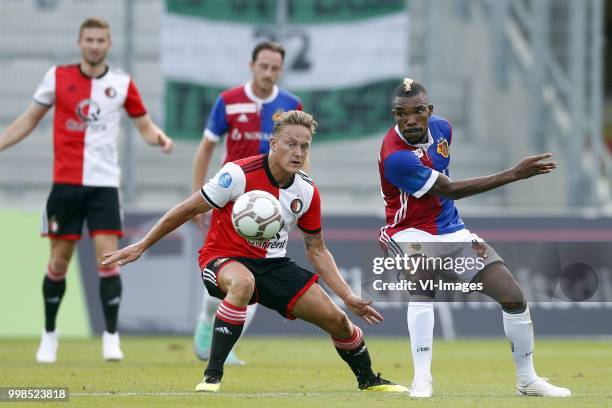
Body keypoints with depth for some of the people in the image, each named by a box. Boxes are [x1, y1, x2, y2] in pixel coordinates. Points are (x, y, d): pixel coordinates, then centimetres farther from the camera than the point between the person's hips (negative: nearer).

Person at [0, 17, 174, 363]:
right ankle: (50, 335, 20)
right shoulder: (58, 77, 3)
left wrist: (159, 137, -11)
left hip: (104, 183, 0)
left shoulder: (122, 84, 3)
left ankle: (111, 337, -4)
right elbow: (29, 120, 12)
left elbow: (145, 125, 12)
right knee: (59, 260, 4)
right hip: (66, 182, 0)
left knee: (107, 257, -11)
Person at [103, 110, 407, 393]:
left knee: (335, 319, -2)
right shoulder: (240, 174, -21)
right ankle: (212, 375, -33)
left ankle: (368, 379, 29)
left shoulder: (307, 192, -4)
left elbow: (317, 251, 9)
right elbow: (189, 209, -11)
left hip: (273, 264, 5)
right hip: (223, 259, -5)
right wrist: (141, 246, -9)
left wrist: (348, 296, 2)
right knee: (243, 283, -42)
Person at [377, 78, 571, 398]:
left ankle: (527, 380, 17)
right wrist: (515, 174, -21)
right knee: (423, 285, -38)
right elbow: (449, 190, -21)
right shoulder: (395, 156, -26)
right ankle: (422, 380, -34)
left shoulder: (440, 128, -3)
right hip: (413, 232, -7)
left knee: (514, 298, -1)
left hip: (451, 230, 7)